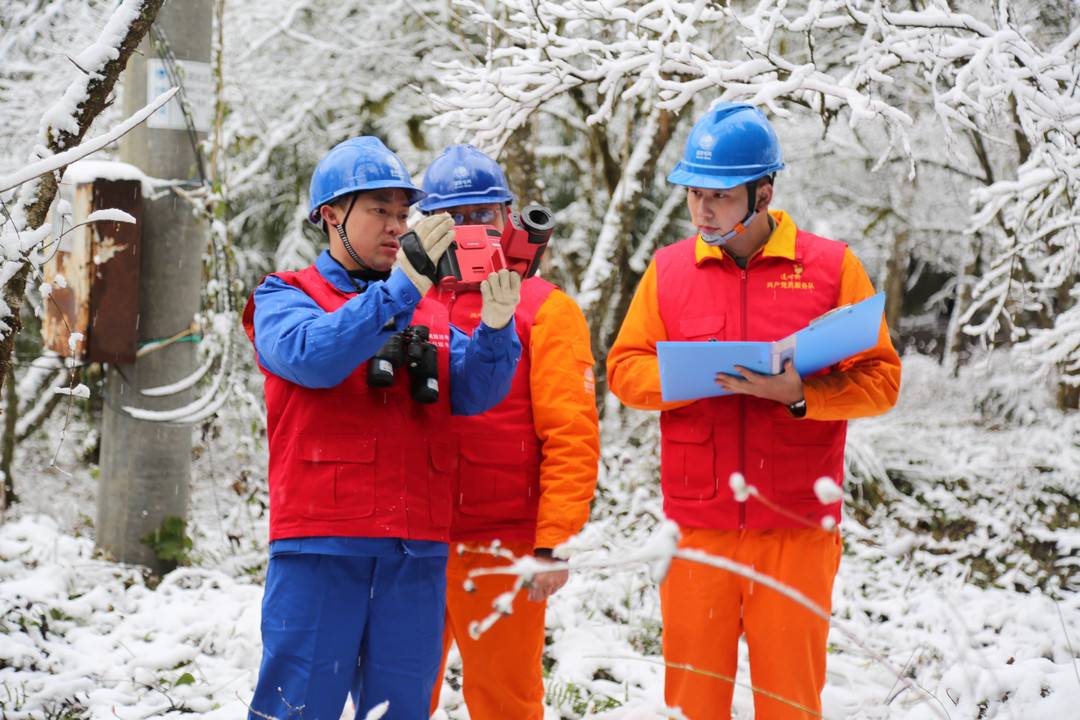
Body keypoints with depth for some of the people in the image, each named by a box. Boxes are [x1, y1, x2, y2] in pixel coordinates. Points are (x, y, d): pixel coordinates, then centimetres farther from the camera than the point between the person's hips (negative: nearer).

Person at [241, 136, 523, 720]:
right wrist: (404, 284, -21)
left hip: (417, 552, 5)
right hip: (321, 545, -5)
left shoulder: (429, 312, 18)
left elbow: (473, 392, 4)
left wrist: (496, 326, -16)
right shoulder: (284, 298, 5)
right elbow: (314, 356, -16)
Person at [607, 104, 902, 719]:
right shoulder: (669, 269, 9)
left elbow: (879, 380, -1)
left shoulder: (831, 266, 2)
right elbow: (625, 370, 8)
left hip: (797, 526, -2)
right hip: (697, 524, 2)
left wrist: (797, 393, -18)